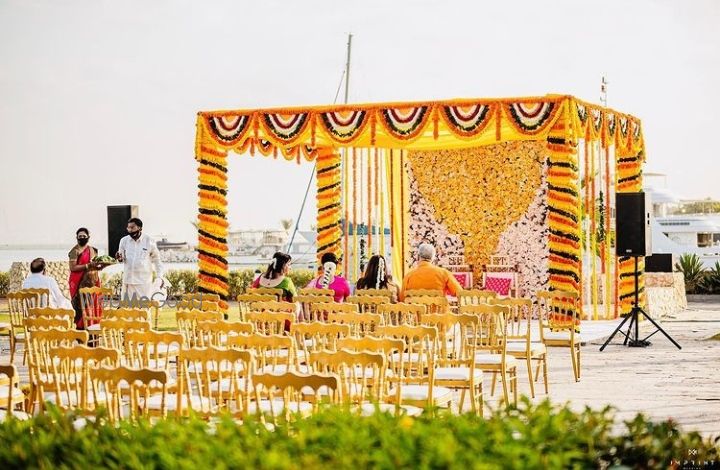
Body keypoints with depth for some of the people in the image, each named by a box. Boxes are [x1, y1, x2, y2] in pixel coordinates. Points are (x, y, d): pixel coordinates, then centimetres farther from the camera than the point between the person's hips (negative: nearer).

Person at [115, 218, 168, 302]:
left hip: (144, 281, -3)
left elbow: (156, 260, 7)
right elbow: (122, 259, 12)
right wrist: (119, 258, -11)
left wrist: (160, 276, 1)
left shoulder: (149, 242, -4)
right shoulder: (124, 240, 3)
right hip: (128, 280, 3)